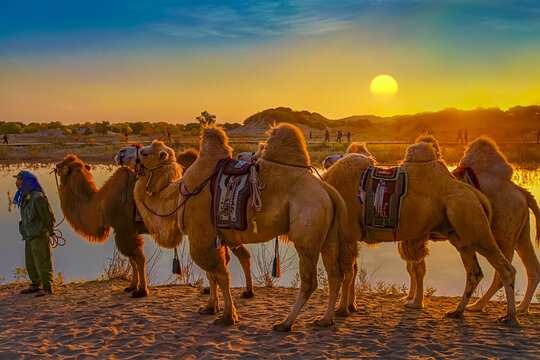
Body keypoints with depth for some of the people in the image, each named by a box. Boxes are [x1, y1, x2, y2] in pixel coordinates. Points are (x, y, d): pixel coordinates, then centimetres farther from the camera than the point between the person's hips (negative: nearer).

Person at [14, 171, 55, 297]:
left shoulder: (37, 197, -18)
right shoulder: (25, 196, 10)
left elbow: (48, 216, -13)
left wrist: (49, 233, -3)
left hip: (40, 236, -9)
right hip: (29, 237, 9)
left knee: (42, 263, -1)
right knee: (30, 263, 15)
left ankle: (47, 287, 8)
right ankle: (35, 285, 28)